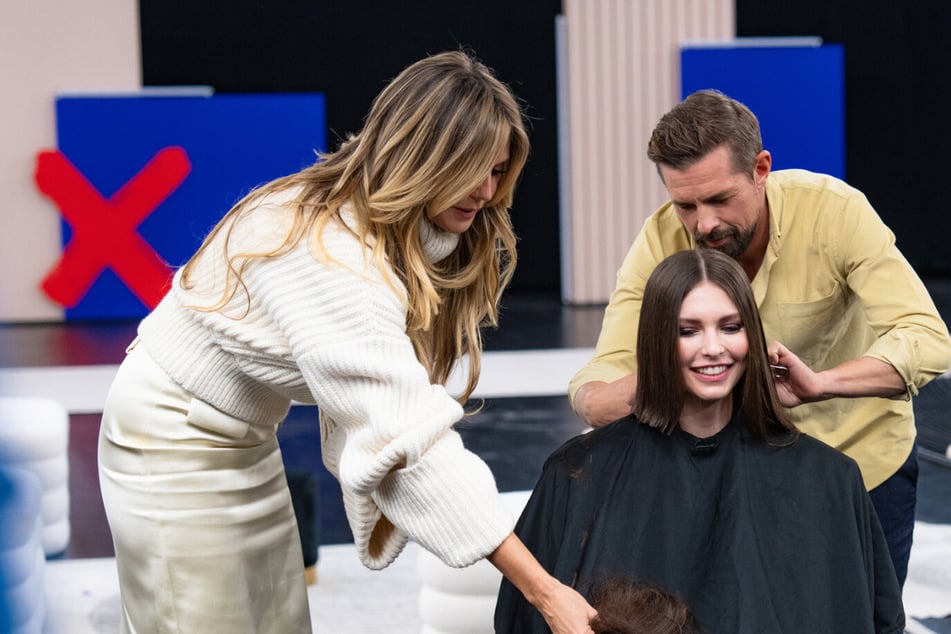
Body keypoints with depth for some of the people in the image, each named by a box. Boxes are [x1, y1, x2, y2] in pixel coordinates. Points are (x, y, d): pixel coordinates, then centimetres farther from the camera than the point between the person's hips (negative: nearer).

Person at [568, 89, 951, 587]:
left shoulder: (834, 209, -28)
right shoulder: (660, 242, -20)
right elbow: (604, 375, -23)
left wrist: (818, 383, -52)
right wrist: (597, 398, -48)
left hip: (860, 451, -1)